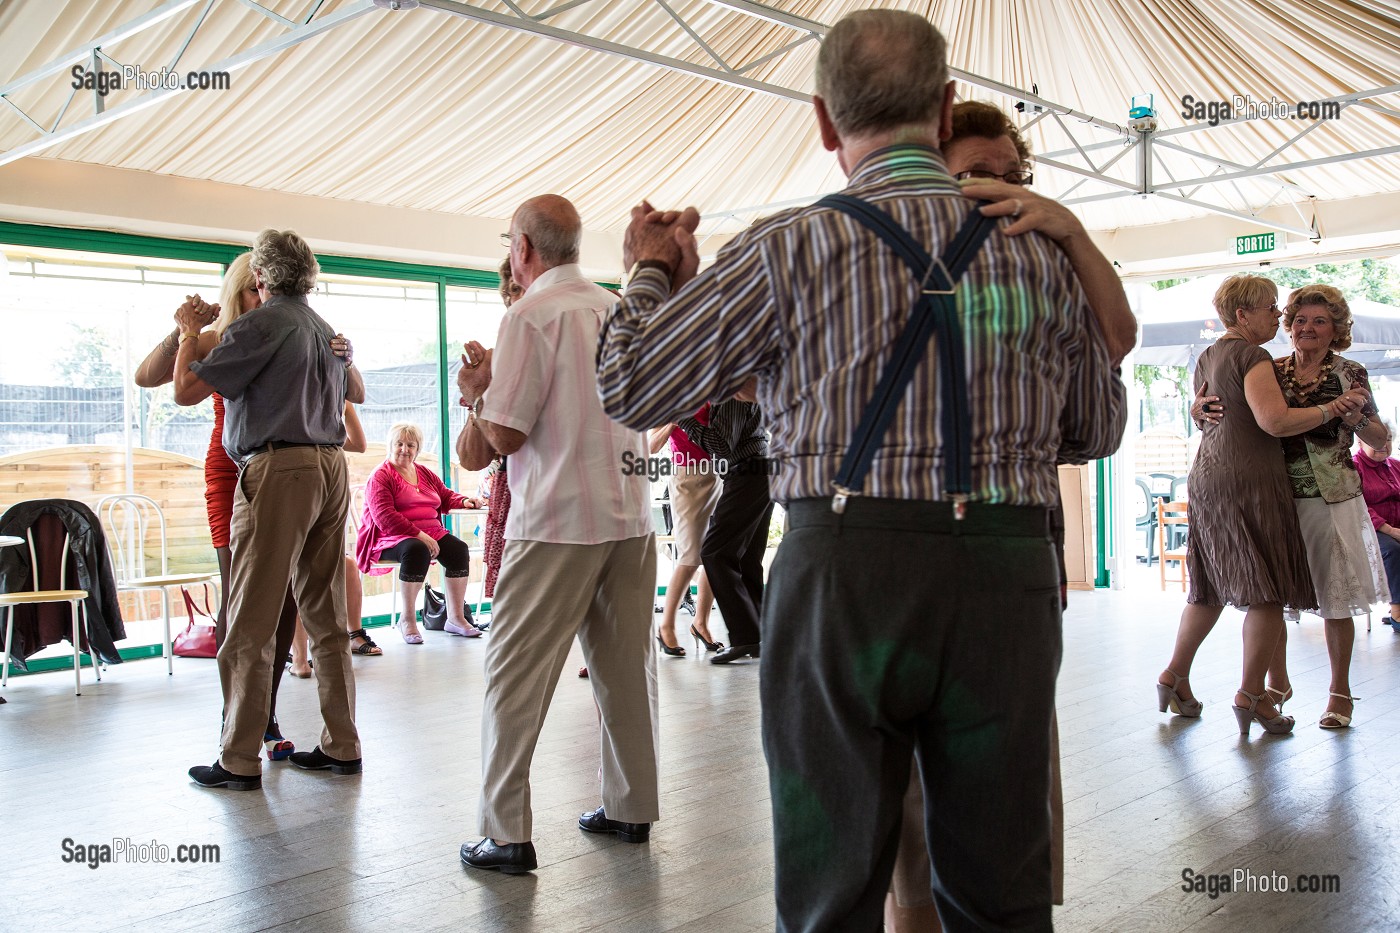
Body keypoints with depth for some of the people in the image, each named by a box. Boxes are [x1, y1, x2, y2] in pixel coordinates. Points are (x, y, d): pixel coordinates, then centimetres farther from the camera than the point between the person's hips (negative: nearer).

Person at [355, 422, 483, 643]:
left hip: (431, 532, 6)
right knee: (417, 551, -38)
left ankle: (455, 618, -14)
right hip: (391, 538, -6)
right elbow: (384, 516, -14)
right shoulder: (380, 477, -2)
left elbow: (446, 497, 28)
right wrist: (418, 535, -23)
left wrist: (464, 501, 3)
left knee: (459, 549, -21)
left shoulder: (425, 474, 20)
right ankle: (407, 618, -24)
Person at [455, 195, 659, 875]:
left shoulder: (532, 315, -9)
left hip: (557, 520, -7)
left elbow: (502, 436, -12)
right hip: (631, 513, 7)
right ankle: (631, 809, 23)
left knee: (515, 675, 1)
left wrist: (477, 391, 10)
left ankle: (507, 834, 4)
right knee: (626, 667, 13)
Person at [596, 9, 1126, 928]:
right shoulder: (1038, 248, 6)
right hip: (1007, 577, 3)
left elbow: (630, 384, -1)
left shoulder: (794, 245, -5)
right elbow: (1099, 427, 17)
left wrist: (650, 270, 18)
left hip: (844, 574, -2)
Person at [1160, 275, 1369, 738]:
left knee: (1211, 586, 16)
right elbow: (1276, 421, -21)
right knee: (1268, 590, -2)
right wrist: (1332, 408, -12)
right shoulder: (1251, 356, -11)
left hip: (1207, 474, 9)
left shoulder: (1207, 358, 17)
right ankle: (1252, 695, 1)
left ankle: (1175, 675, 18)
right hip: (1249, 478, -9)